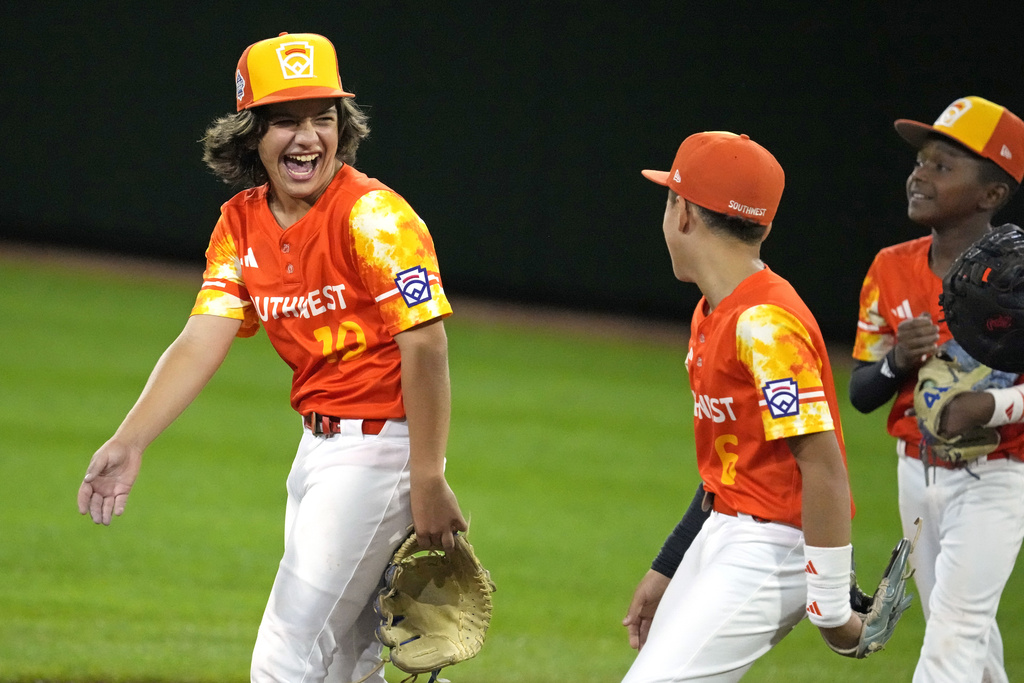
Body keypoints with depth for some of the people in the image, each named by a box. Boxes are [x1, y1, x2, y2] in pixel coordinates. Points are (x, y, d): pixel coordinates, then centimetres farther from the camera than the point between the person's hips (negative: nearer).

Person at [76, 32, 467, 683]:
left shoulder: (372, 215, -17)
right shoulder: (241, 225, 5)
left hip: (378, 448, -8)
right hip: (317, 444, 8)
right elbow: (202, 341, -4)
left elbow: (424, 345, -21)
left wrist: (427, 482, -24)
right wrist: (128, 444, -19)